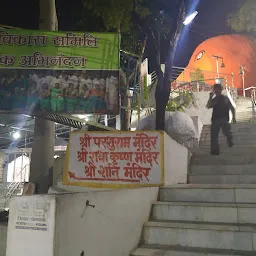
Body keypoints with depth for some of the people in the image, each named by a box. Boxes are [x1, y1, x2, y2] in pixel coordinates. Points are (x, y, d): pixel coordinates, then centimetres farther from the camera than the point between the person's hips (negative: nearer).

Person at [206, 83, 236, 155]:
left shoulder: (225, 98, 10)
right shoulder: (213, 100, 13)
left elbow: (232, 108, 10)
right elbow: (208, 106, -6)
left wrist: (234, 117, 1)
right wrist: (210, 97, -8)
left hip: (224, 119, -2)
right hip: (215, 119, 2)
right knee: (214, 136, 0)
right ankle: (214, 151, 7)